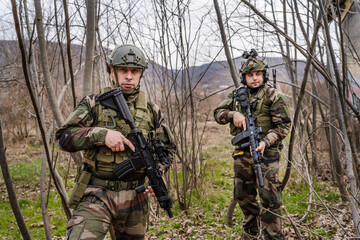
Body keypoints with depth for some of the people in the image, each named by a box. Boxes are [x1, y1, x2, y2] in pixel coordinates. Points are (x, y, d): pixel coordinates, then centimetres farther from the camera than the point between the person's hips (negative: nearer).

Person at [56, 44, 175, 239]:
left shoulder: (151, 110, 6)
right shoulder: (94, 103, -1)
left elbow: (166, 148, 13)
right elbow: (64, 137, -8)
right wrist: (102, 134, -23)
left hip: (134, 196, 3)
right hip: (97, 194, -3)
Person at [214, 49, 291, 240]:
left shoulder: (273, 95, -5)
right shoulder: (236, 95, 10)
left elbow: (283, 125, -8)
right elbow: (218, 113, 8)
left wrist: (266, 141, -24)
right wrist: (233, 114, -13)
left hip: (265, 152, -5)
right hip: (241, 153, 5)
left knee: (269, 199, -8)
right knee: (243, 197, 16)